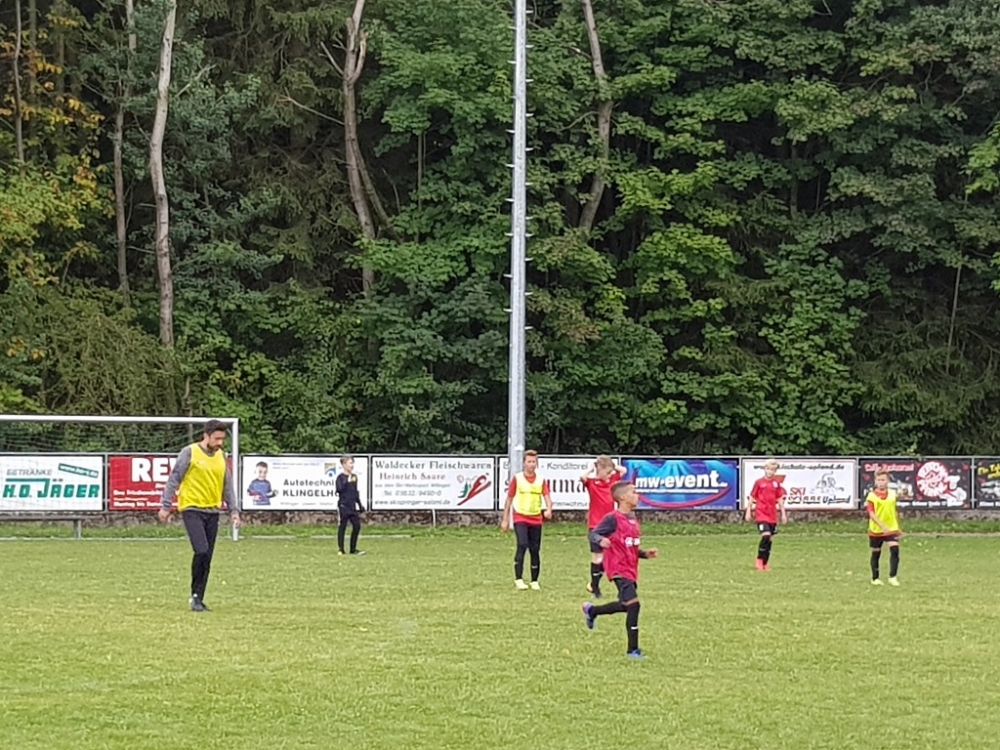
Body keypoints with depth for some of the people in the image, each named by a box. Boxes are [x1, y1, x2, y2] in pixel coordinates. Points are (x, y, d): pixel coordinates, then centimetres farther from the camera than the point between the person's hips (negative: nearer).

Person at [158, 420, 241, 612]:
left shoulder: (221, 456, 11)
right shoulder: (190, 453, -5)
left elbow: (227, 486, 18)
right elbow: (174, 479, -4)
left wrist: (234, 510, 10)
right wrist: (165, 506, -7)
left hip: (212, 511, 6)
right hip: (192, 508, -6)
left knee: (207, 558, 4)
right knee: (201, 551, -19)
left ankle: (198, 599, 11)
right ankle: (196, 595, -5)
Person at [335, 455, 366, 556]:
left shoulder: (354, 477, 13)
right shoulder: (341, 477, -7)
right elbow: (339, 489, -20)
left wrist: (360, 505, 21)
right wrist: (347, 481, -28)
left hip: (352, 506, 6)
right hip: (343, 506, -6)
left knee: (357, 526, 3)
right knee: (342, 526, -1)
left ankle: (353, 549, 12)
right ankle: (340, 549, 7)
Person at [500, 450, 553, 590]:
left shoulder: (541, 480, 5)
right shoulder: (517, 478, 0)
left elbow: (547, 497, -6)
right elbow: (509, 499, 4)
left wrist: (548, 510, -28)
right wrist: (505, 520, 3)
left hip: (536, 519, 3)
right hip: (520, 517, -3)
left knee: (535, 550, 5)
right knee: (522, 545, -19)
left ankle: (534, 581, 15)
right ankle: (518, 579, -16)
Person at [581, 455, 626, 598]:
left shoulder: (612, 480, 7)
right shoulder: (592, 482, -9)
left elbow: (623, 470, 18)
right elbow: (583, 477, -29)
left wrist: (611, 467, 5)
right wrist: (593, 469, -13)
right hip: (595, 526, -6)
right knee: (598, 556, -2)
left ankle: (594, 584, 24)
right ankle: (595, 587, 10)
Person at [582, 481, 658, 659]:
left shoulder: (633, 519, 12)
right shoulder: (613, 519, -14)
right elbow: (593, 534, -16)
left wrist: (645, 554, 5)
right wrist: (601, 540, -37)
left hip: (631, 570, 9)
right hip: (619, 569, -9)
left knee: (625, 605, 21)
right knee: (633, 603, -17)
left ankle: (591, 610, 46)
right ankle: (633, 649, -10)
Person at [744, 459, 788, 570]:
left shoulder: (776, 483, 8)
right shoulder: (759, 482, -3)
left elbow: (780, 499, 14)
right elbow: (751, 497, 2)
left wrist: (783, 514, 12)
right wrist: (748, 512, 0)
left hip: (772, 516, 5)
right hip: (761, 514, -5)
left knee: (770, 539, 5)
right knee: (766, 535, -20)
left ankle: (765, 564, 13)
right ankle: (759, 560, -6)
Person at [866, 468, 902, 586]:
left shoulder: (892, 494, 4)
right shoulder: (872, 496, -10)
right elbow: (871, 513, -19)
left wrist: (898, 528, 20)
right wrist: (882, 526, -30)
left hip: (891, 528, 2)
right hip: (876, 530, -2)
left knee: (895, 550, -17)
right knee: (876, 553, 10)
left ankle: (892, 577, -12)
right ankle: (875, 578, 24)